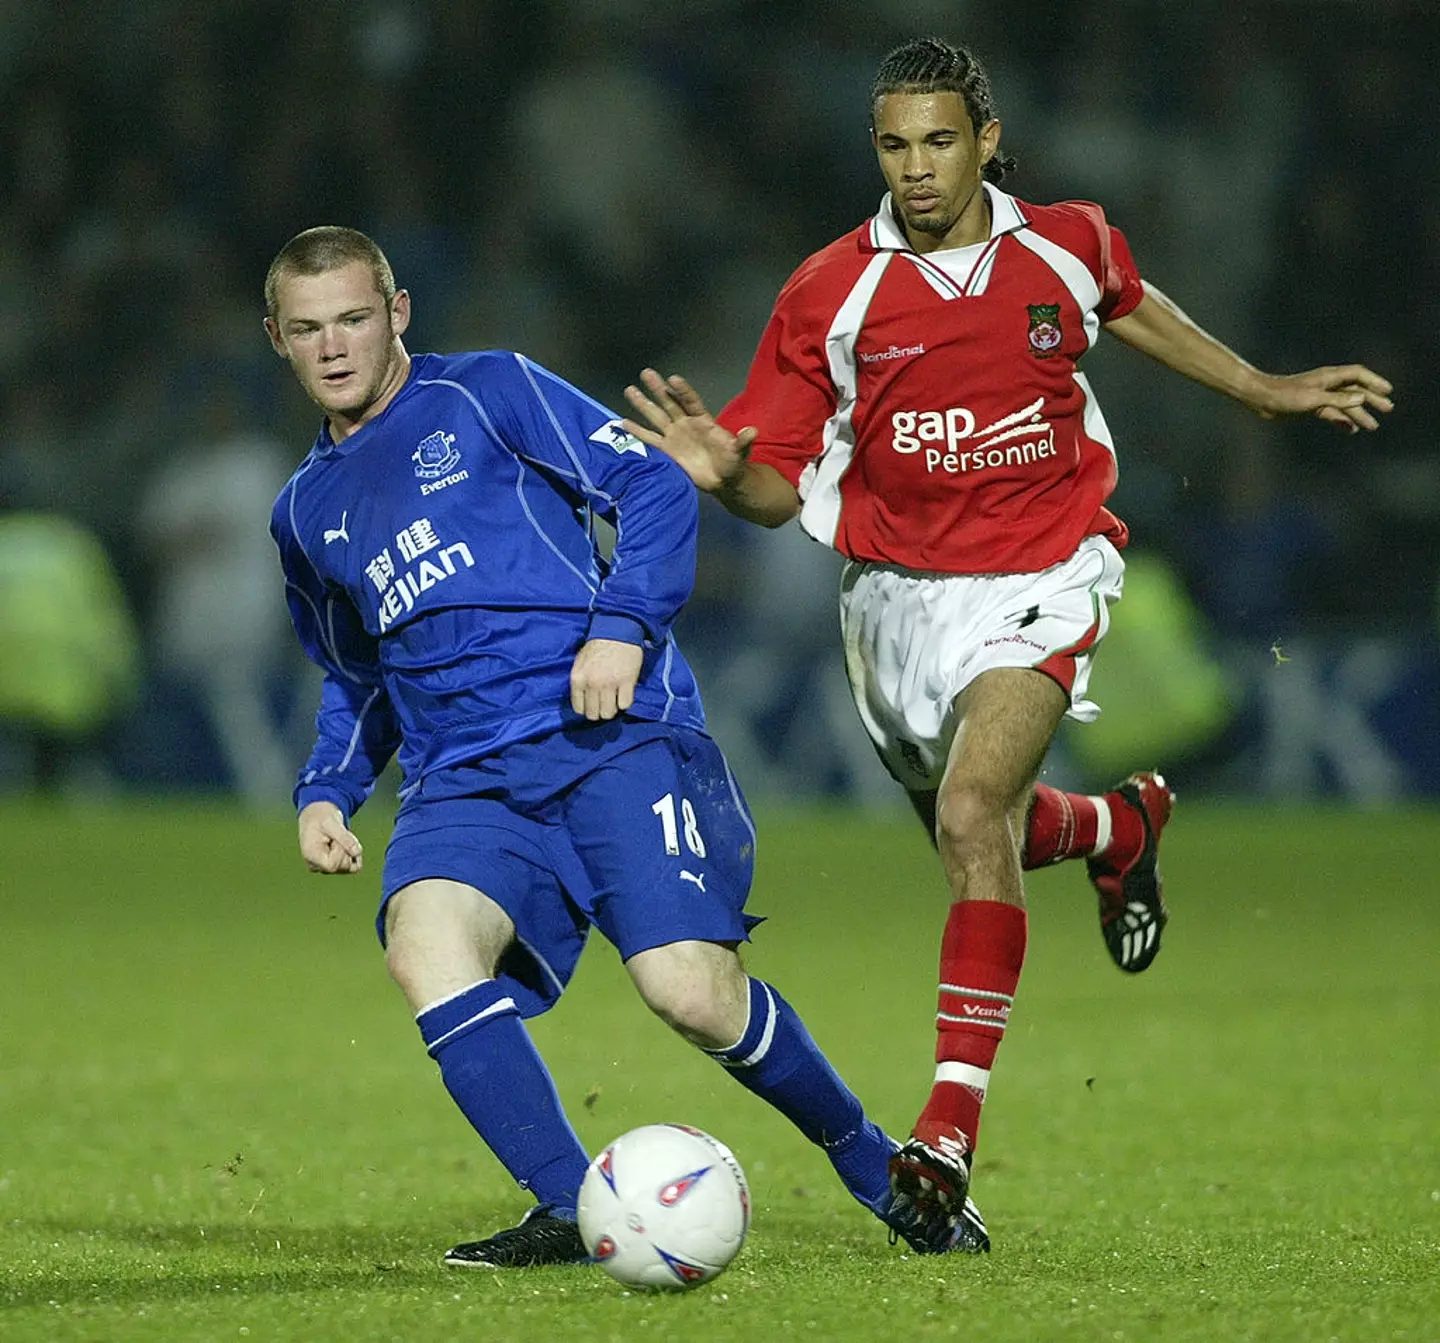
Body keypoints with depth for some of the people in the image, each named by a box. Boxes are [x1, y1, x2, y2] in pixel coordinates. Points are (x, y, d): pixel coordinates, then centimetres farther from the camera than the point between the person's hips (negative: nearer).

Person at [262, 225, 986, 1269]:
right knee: (423, 943, -29)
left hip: (614, 738, -4)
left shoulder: (487, 394, 7)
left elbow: (656, 486, 1)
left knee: (690, 988, -20)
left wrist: (624, 623, -14)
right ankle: (573, 1213, -26)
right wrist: (326, 792, 17)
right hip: (465, 782, 4)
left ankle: (877, 1170, 6)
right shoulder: (306, 514, 23)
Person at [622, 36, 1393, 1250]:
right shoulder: (830, 294, -10)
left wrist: (1266, 391, 26)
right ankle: (1122, 825, 57)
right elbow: (783, 489, -8)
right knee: (982, 837, 19)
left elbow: (1128, 306, 21)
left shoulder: (1066, 245, -5)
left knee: (973, 814, -24)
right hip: (900, 592, 2)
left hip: (1042, 576, -2)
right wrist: (725, 472, -31)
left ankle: (954, 1125, -24)